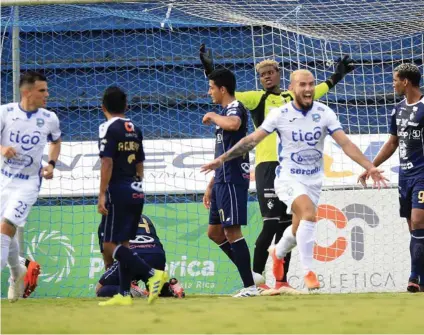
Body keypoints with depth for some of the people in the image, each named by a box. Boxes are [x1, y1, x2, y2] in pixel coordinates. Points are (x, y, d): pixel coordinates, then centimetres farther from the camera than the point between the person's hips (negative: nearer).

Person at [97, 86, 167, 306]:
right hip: (136, 191, 8)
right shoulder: (135, 130, 13)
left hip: (118, 191, -8)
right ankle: (124, 294, 10)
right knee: (123, 243, 13)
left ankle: (152, 274, -21)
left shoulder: (109, 128, -8)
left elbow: (107, 163, -16)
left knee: (110, 245, -7)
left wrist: (102, 195, -16)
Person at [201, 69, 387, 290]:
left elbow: (345, 143, -10)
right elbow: (252, 140, -4)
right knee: (309, 214, -28)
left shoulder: (324, 113, -6)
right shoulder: (280, 114, -10)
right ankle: (308, 271, -23)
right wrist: (222, 159, -7)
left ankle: (278, 253, 47)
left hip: (313, 180, 4)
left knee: (299, 228, 12)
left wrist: (369, 167, -22)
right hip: (288, 178, -4)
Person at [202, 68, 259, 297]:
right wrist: (211, 185, 26)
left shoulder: (235, 108, -10)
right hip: (223, 181, 10)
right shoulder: (225, 112, 20)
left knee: (232, 231, -11)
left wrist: (212, 116, -19)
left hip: (232, 181, -10)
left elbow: (233, 124, -38)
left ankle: (250, 285, -9)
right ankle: (250, 273, 15)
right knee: (214, 232, 13)